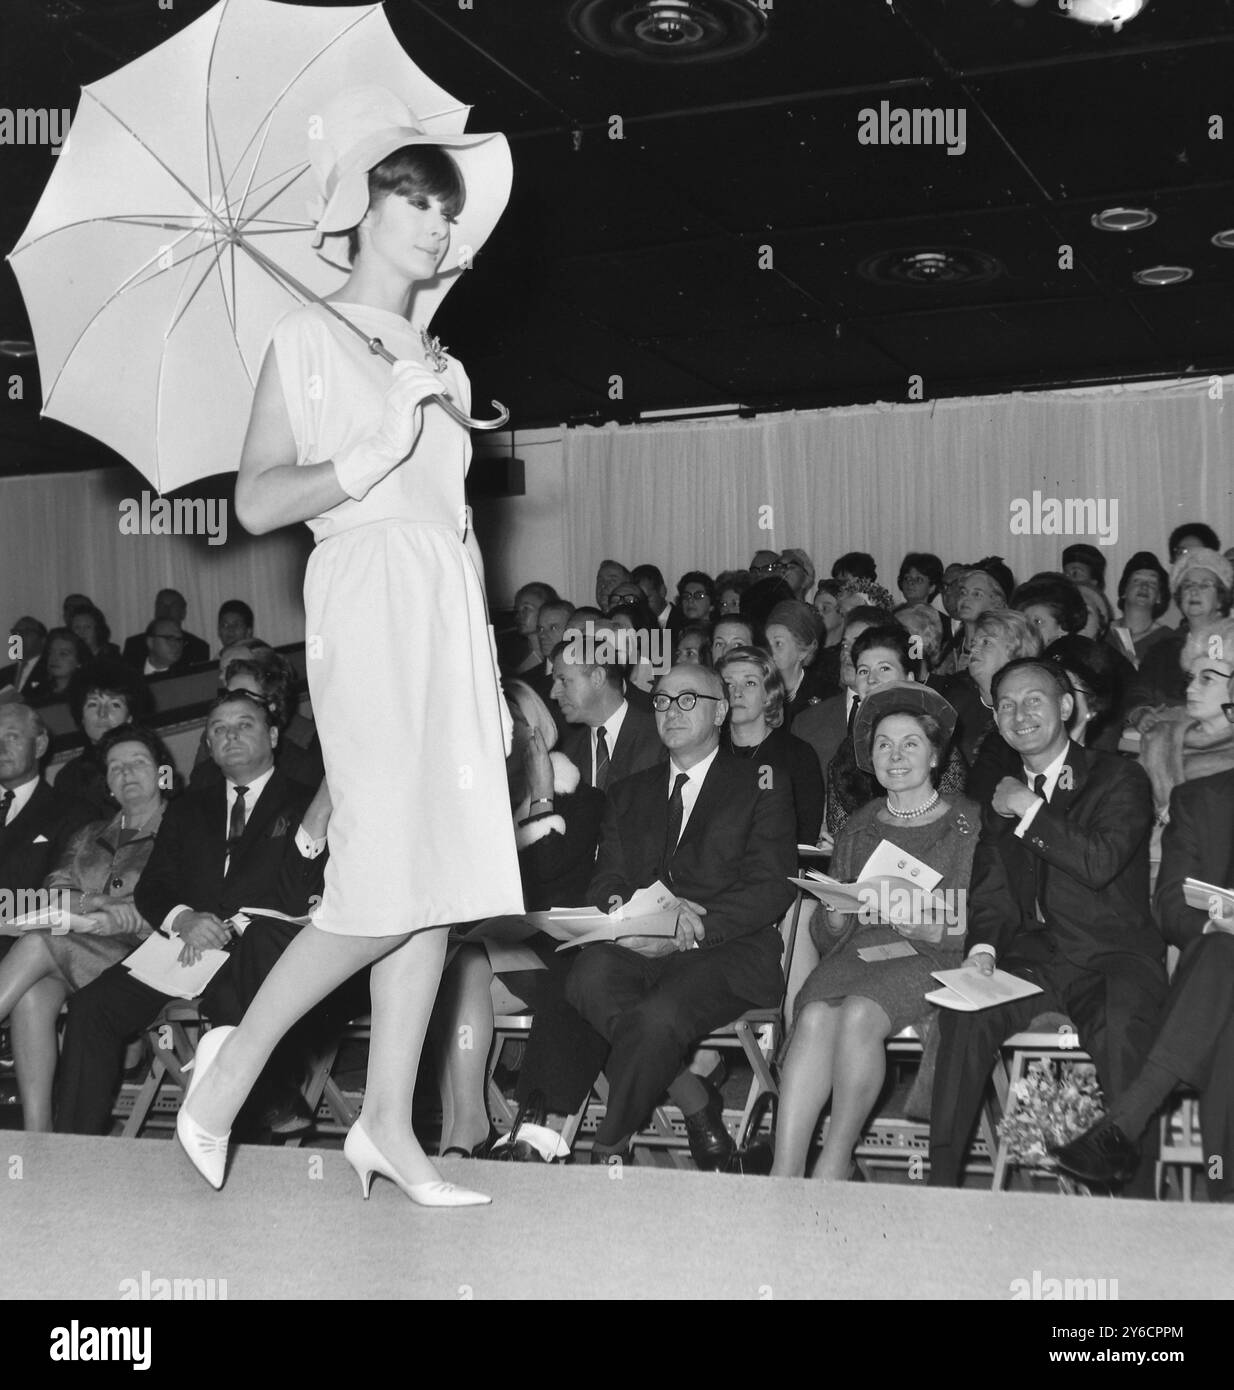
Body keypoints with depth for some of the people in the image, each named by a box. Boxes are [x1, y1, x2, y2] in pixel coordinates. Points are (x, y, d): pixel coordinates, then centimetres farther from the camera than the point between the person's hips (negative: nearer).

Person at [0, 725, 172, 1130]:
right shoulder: (89, 836, 28)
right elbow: (55, 895, 14)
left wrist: (121, 917, -20)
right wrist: (88, 905, -9)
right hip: (72, 951, 5)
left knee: (38, 941, -29)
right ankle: (35, 1135, -33)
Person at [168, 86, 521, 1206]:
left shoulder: (439, 363, 20)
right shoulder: (310, 339, 2)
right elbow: (258, 502, -6)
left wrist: (490, 672, 16)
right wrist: (376, 453, -13)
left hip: (452, 615, 7)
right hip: (368, 608, -6)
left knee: (442, 880, 1)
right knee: (387, 884, -13)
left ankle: (390, 1126, 9)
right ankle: (234, 1062, 7)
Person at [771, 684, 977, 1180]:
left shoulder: (970, 823, 10)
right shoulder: (857, 829, 21)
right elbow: (824, 937, 18)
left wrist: (935, 931, -15)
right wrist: (835, 916, -5)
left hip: (933, 959, -3)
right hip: (858, 949, 3)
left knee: (858, 1013, -34)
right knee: (815, 1016, -31)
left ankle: (834, 1166, -27)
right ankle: (783, 1176, -36)